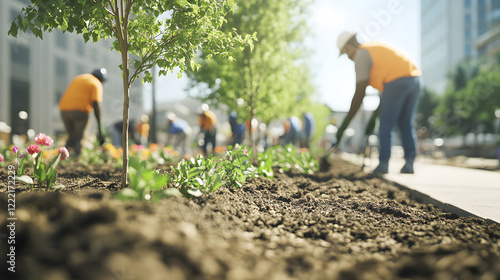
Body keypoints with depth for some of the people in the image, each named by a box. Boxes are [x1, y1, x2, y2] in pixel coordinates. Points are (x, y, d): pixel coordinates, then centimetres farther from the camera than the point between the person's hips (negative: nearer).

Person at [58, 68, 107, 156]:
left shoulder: (78, 78, 26)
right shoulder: (97, 85, 4)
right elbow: (96, 105, -9)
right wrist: (99, 126, -12)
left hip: (64, 109, 6)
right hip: (79, 110, -6)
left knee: (72, 136, 17)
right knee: (79, 138, -1)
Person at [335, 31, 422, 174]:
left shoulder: (360, 56, 2)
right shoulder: (377, 47, 29)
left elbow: (359, 94, -3)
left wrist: (345, 124, 1)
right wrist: (377, 111, 30)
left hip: (397, 81, -8)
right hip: (415, 78, 9)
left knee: (386, 125, 2)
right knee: (406, 124, 13)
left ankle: (383, 164, 2)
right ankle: (409, 163, 10)